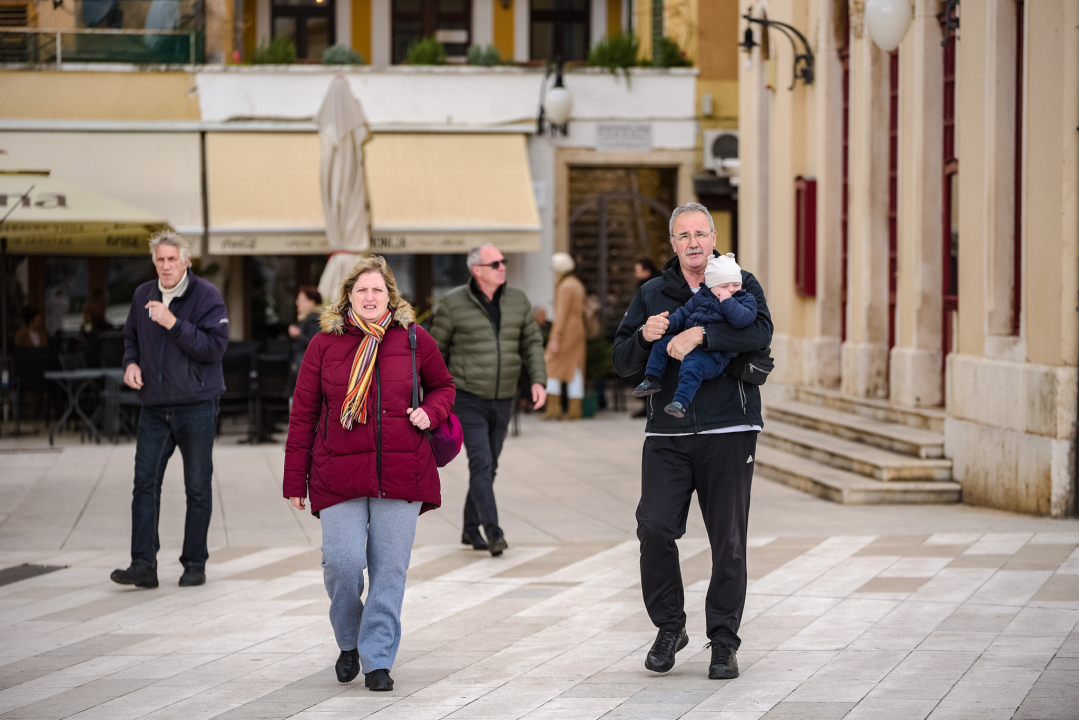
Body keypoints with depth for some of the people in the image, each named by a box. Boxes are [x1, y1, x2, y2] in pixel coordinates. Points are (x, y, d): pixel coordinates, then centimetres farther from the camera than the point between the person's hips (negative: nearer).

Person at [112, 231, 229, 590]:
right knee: (145, 483, -3)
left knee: (198, 488, 4)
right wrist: (131, 362, 1)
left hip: (196, 408, -4)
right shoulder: (143, 296, 8)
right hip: (154, 407, 4)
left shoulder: (206, 296, -8)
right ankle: (143, 565, -3)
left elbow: (215, 346, -17)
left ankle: (195, 563, 13)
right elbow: (131, 337, 22)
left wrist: (173, 324, -23)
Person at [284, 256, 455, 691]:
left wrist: (430, 412, -3)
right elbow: (303, 414, 5)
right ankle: (349, 642, 19)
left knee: (390, 568, 1)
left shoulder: (414, 340, 5)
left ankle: (378, 660, 11)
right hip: (339, 474, -1)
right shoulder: (324, 344, 3)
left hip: (401, 472, 1)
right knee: (342, 561, -9)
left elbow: (443, 386, 21)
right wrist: (295, 481, 4)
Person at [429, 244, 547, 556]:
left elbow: (532, 343, 6)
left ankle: (471, 529, 28)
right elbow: (436, 349, -2)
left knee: (488, 467, 13)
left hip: (502, 401, 5)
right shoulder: (454, 303, -11)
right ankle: (493, 533, -19)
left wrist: (539, 380, -9)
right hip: (467, 400, -5)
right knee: (481, 463, -16)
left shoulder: (517, 300, 1)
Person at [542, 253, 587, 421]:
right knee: (575, 370, 7)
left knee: (552, 368, -4)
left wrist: (556, 338, -19)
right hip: (578, 330, 9)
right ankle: (575, 410, 6)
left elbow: (562, 314, -18)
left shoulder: (565, 287, -14)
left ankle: (554, 408, -9)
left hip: (566, 329, -9)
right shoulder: (578, 284, 15)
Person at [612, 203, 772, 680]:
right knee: (655, 529, -10)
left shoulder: (741, 284, 5)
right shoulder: (652, 295, 12)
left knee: (729, 542, 1)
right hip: (667, 434, 2)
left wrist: (700, 335, -25)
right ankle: (669, 627, 9)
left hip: (729, 432, -2)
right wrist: (645, 336, -12)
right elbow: (622, 363, 9)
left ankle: (723, 642, 12)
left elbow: (761, 331, -15)